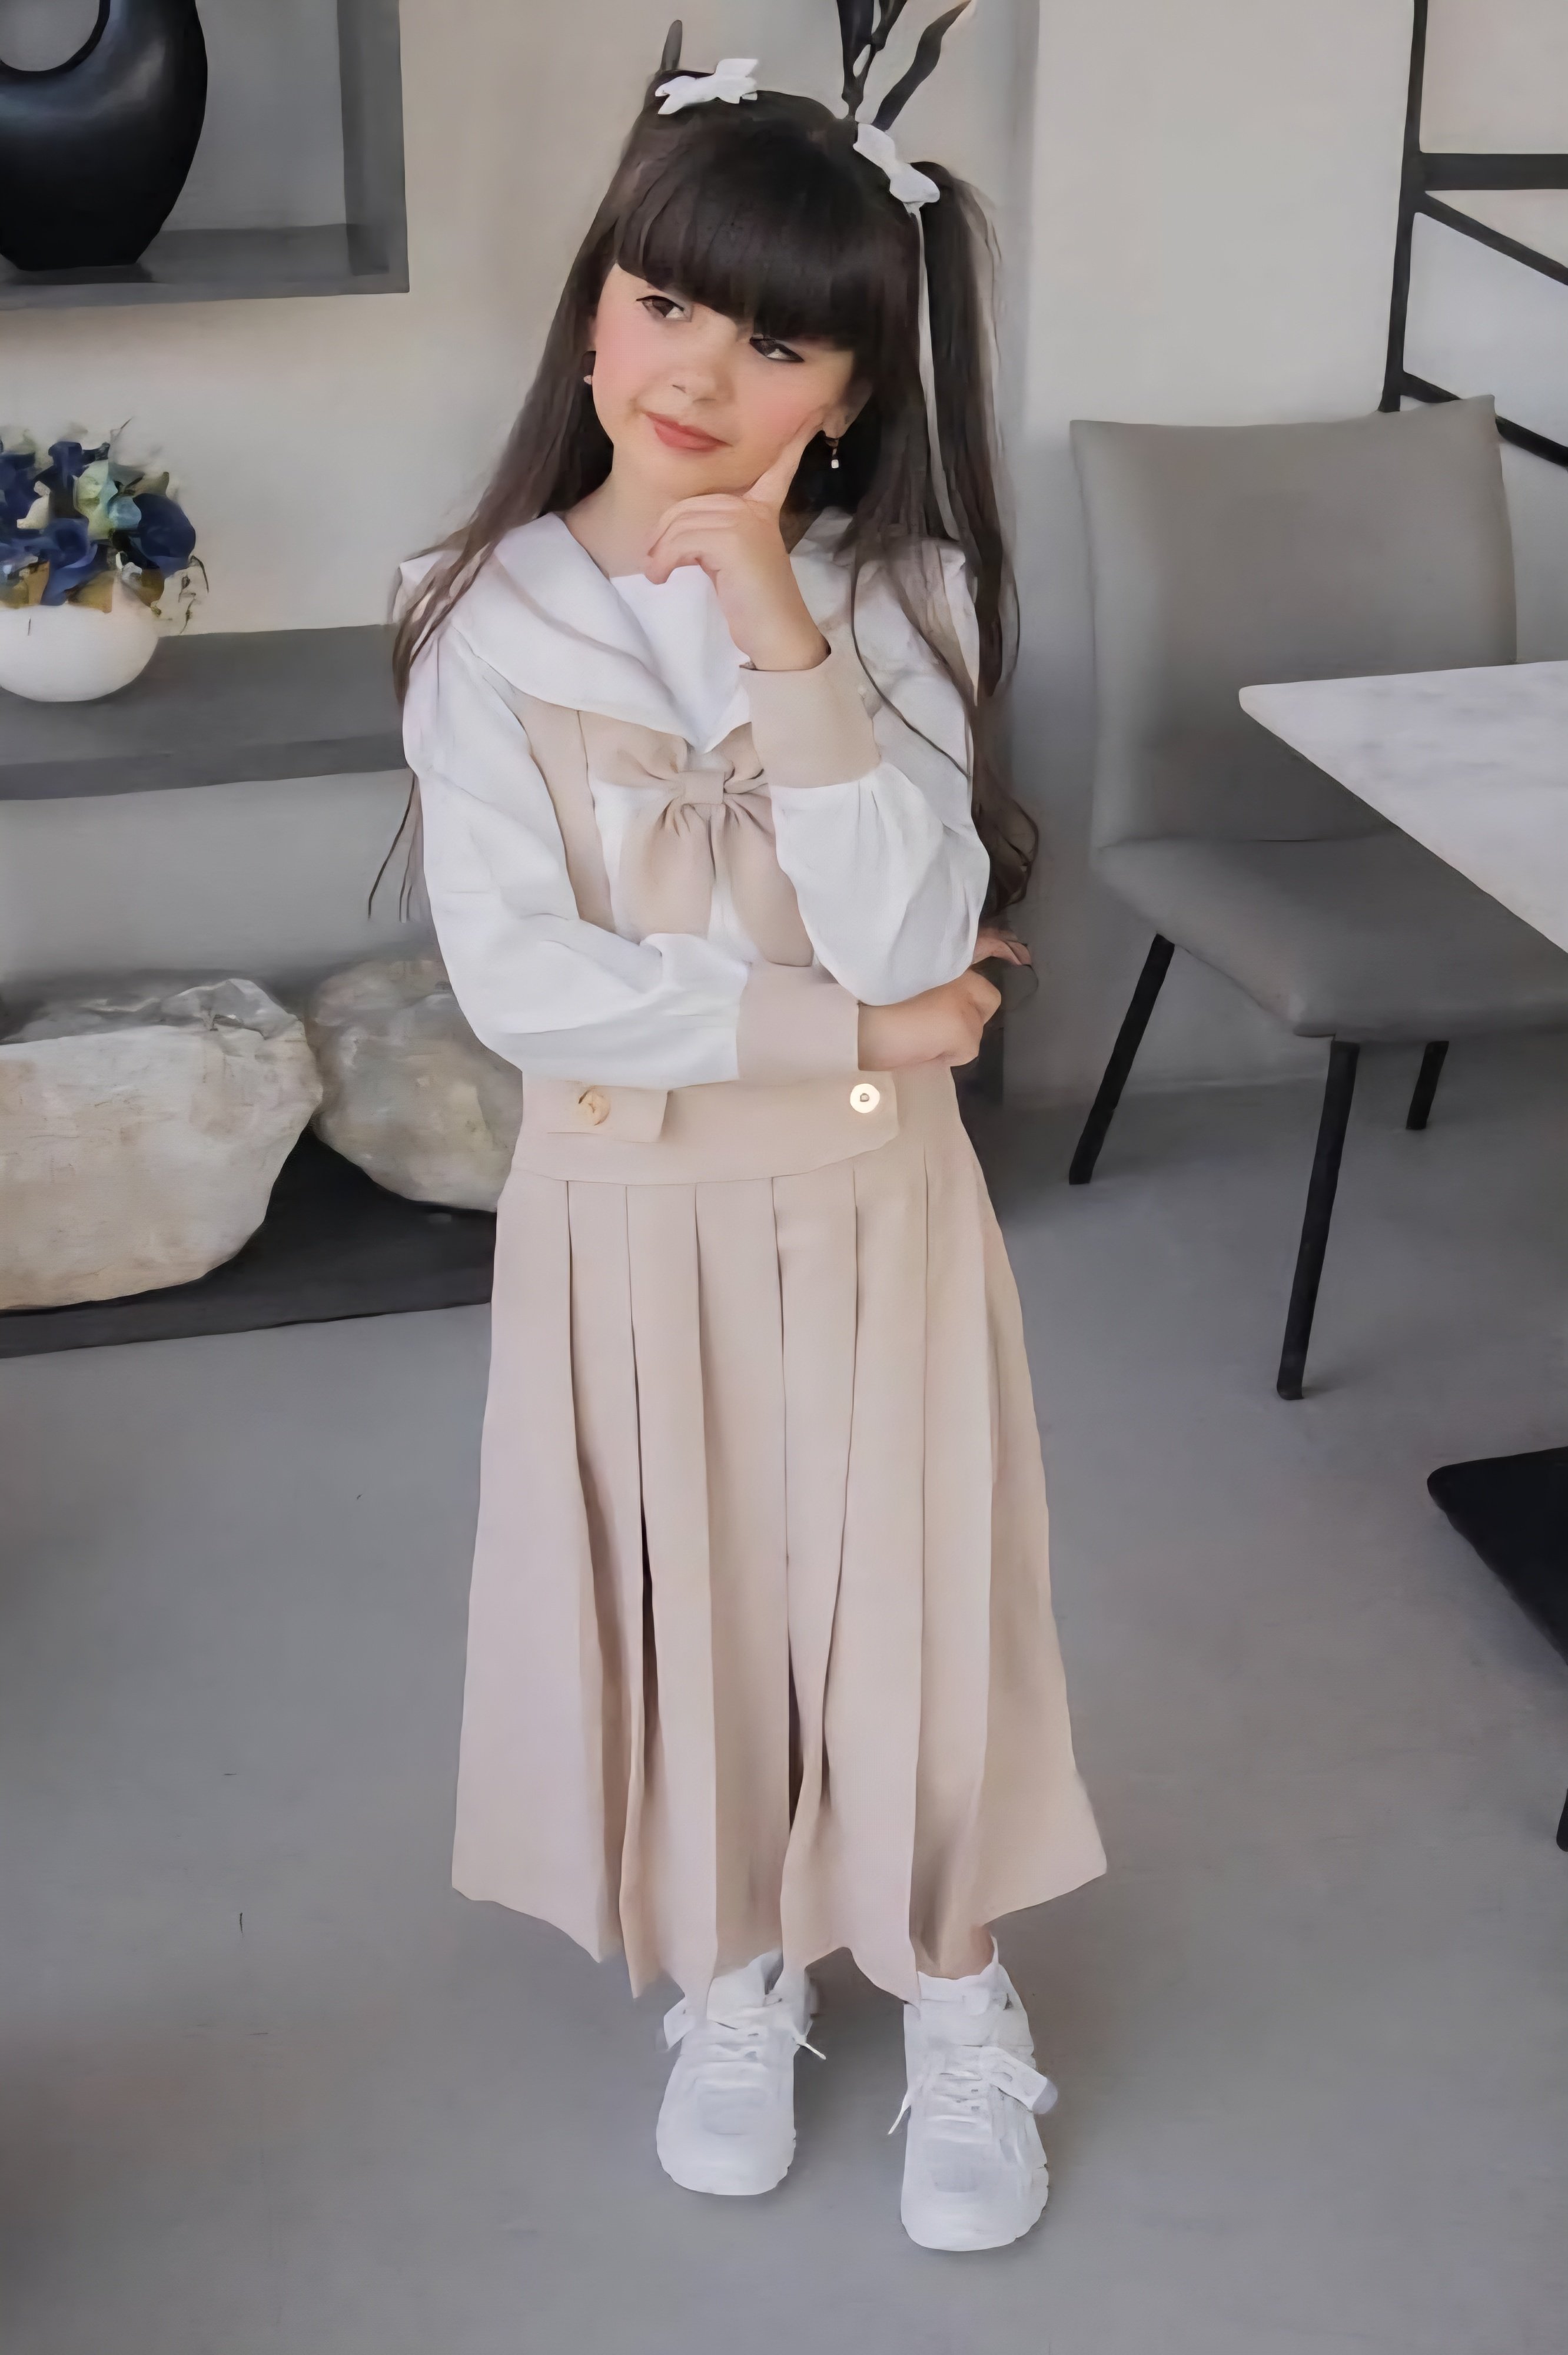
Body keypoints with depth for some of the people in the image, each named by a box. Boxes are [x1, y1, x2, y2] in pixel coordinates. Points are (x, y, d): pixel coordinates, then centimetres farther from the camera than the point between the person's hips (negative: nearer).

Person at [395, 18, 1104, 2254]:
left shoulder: (900, 593, -8)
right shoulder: (490, 618, -10)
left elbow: (908, 939, -20)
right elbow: (515, 978, -18)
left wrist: (782, 632, -25)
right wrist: (842, 1025, -18)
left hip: (872, 1204, 0)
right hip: (630, 1213, 0)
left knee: (905, 1605, 12)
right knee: (679, 1609, 15)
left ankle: (957, 2007, 36)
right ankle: (736, 1982, 41)